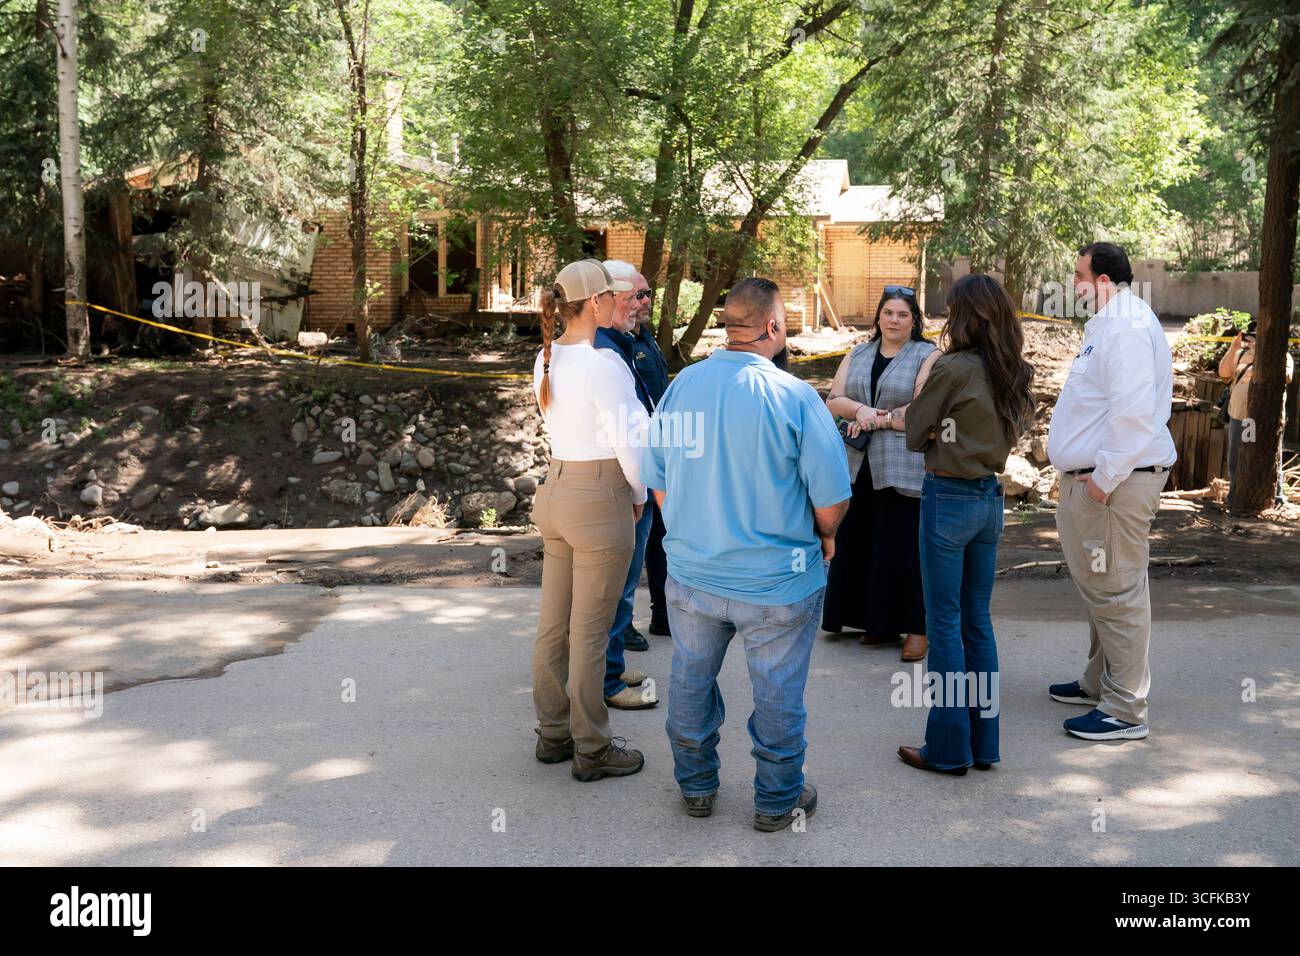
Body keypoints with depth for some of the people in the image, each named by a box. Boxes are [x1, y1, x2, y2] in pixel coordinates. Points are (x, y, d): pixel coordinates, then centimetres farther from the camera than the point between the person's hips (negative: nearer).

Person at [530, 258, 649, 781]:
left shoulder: (546, 358, 6)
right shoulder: (603, 363, -18)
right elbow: (629, 441, -18)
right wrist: (639, 495, 0)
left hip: (555, 488, 8)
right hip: (601, 498, -8)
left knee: (553, 625, 15)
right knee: (590, 634, 2)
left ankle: (552, 734, 28)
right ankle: (591, 749, 14)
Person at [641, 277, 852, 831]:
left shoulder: (681, 386, -5)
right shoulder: (793, 396, -18)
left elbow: (655, 480, 4)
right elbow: (832, 498, -16)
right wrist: (823, 537, 5)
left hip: (691, 573, 4)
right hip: (777, 581, -4)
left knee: (691, 683, 21)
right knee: (777, 694, 14)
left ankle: (696, 787, 38)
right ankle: (778, 800, 29)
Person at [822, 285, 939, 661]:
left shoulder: (928, 357, 0)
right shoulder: (858, 355, 16)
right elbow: (833, 401, 6)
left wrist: (878, 420, -11)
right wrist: (860, 409, -13)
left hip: (905, 467, -5)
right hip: (860, 465, 5)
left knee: (905, 545, -4)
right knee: (861, 543, 5)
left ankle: (916, 627, 5)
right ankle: (878, 621, 15)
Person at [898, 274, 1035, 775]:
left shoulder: (951, 368, -16)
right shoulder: (1015, 374, 5)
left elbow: (914, 434, -8)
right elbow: (1017, 428, 12)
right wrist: (953, 430, 1)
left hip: (949, 497, -7)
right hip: (991, 498, 7)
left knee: (945, 622, 2)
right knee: (978, 619, 15)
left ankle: (948, 747, 9)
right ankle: (984, 742, 21)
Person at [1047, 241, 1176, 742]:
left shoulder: (1125, 326, -16)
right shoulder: (1110, 323, 19)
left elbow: (1133, 409, -26)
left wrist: (1105, 477, -22)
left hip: (1115, 481, -11)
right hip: (1094, 476, 11)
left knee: (1115, 592, -6)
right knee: (1099, 588, 20)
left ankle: (1126, 710, 1)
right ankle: (1099, 682, 34)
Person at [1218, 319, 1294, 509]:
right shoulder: (1242, 354, 13)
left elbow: (1286, 376, -15)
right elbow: (1224, 373, -1)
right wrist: (1234, 346, -8)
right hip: (1239, 416, 3)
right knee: (1236, 459, 10)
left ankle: (1276, 498, 14)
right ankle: (1234, 496, 24)